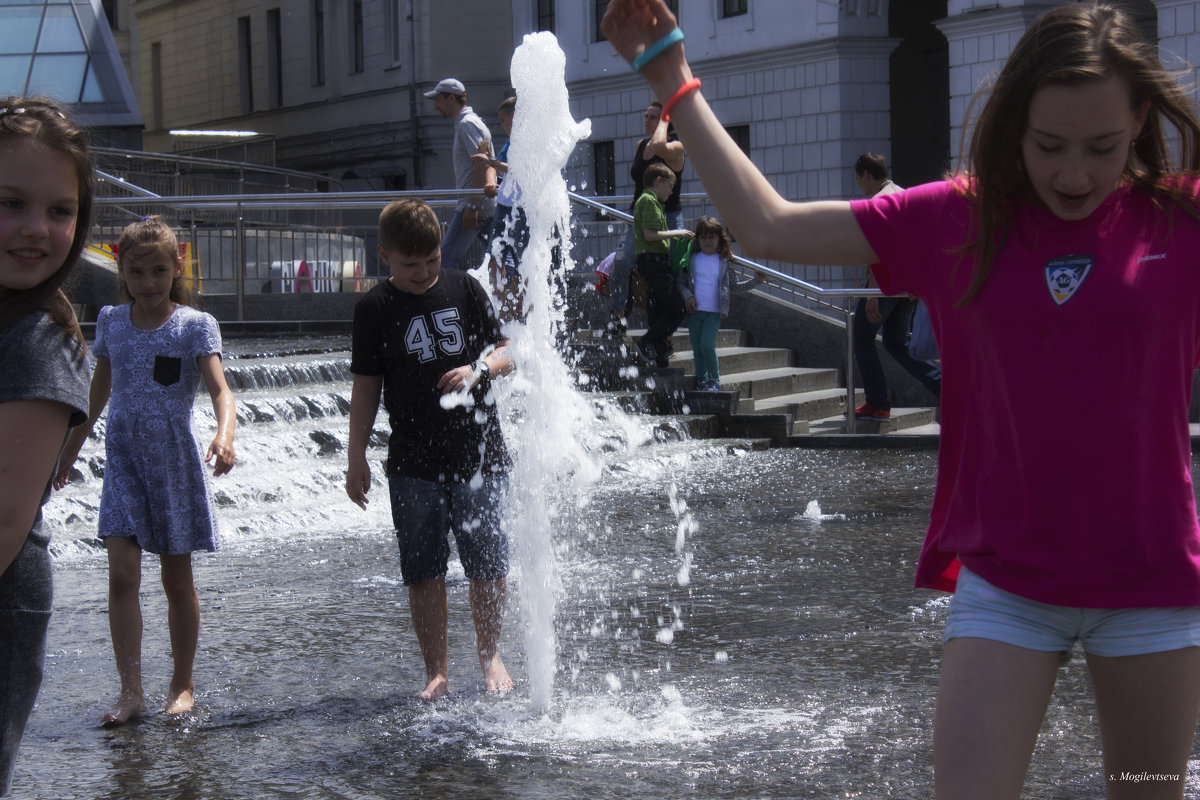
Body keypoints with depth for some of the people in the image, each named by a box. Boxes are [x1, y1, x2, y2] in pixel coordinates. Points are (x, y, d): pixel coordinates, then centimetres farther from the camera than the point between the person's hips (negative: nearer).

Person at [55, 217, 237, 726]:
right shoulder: (111, 321, 5)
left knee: (177, 578, 8)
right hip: (123, 459, 3)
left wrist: (224, 435, -40)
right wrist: (72, 445, 28)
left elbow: (219, 388, -21)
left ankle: (183, 685, 22)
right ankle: (131, 691, -9)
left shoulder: (195, 325, -8)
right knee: (122, 576, -9)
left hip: (174, 459, -3)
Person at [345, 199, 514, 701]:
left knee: (488, 565, 4)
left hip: (479, 453, 1)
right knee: (423, 572, 2)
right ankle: (437, 671, 12)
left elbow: (505, 353, 7)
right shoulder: (375, 309, 1)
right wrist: (356, 458, 2)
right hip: (413, 465, 0)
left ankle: (490, 656, 22)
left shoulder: (465, 290, 4)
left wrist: (477, 370, -15)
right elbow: (366, 388, 4)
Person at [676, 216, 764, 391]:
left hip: (714, 312, -2)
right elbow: (681, 281, 8)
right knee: (697, 348, 5)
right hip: (694, 311, 2)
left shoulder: (724, 262, 6)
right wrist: (687, 295, -10)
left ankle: (714, 380, -1)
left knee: (707, 344, -16)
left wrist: (755, 280, 7)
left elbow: (734, 286, 15)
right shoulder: (692, 259, 6)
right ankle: (702, 381, 18)